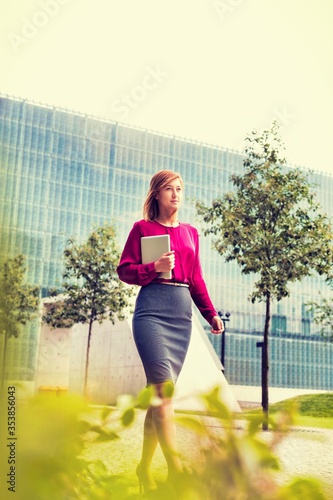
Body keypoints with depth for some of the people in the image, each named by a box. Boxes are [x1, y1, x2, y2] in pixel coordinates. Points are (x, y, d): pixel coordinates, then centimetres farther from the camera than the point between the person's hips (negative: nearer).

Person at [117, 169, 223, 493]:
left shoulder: (191, 233, 18)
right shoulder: (143, 228, 5)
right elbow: (124, 270, 3)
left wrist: (211, 313, 11)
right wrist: (154, 268, -13)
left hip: (182, 313, 5)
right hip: (152, 309, -5)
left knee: (160, 392, 5)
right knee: (164, 388, -14)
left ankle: (145, 467, 16)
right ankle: (176, 468, -14)